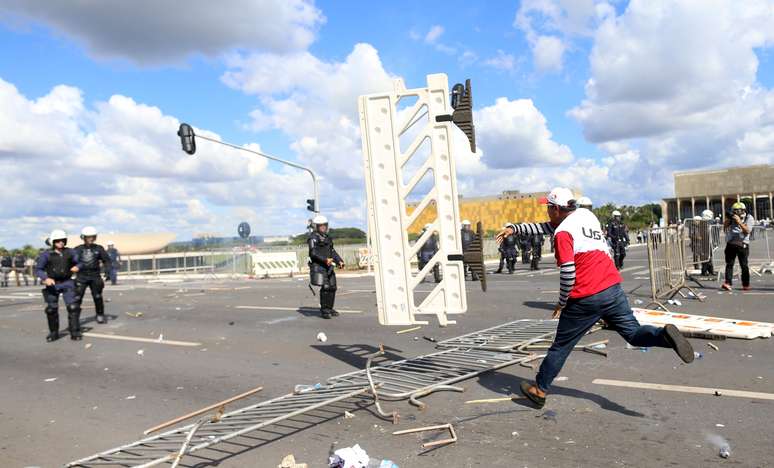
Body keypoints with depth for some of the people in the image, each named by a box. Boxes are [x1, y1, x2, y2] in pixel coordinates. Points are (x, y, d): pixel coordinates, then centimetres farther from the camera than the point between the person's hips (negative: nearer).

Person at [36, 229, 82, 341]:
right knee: (51, 309, 4)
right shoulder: (46, 255, -4)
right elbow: (38, 270, -3)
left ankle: (75, 332, -3)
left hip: (67, 283, 0)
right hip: (52, 284, 0)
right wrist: (46, 278, -21)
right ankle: (53, 333, 20)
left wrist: (77, 267, -14)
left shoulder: (70, 252, 1)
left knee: (73, 306, -9)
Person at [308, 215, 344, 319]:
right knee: (325, 287, -15)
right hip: (319, 266, -8)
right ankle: (324, 310, -6)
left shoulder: (326, 237, 19)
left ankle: (329, 308, 18)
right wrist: (325, 259, -27)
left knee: (332, 287, 6)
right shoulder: (313, 237, -7)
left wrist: (339, 261, 8)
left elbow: (332, 251, 22)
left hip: (328, 266, 8)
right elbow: (313, 253, -17)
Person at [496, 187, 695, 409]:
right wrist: (515, 228, 26)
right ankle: (665, 335, -19)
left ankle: (540, 390, 18)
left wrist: (562, 303, -1)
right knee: (634, 333, 11)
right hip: (613, 288, 6)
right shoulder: (586, 214, 14)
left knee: (561, 346, 7)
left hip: (585, 299, -6)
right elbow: (549, 227, 24)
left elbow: (567, 272, -16)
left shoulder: (563, 233, -9)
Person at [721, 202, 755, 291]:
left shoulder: (749, 218, -1)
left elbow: (747, 231, -15)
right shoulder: (732, 217, 7)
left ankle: (746, 285, 13)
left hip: (742, 245, -2)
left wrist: (739, 222, -25)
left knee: (744, 265, 4)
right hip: (731, 244, 2)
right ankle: (727, 283, -8)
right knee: (729, 264, -4)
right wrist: (727, 220, -7)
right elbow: (725, 228, 10)